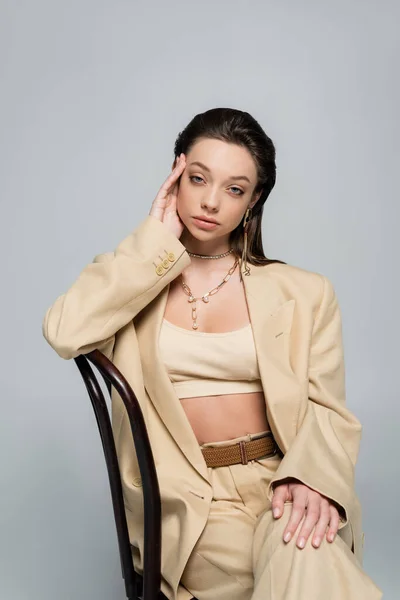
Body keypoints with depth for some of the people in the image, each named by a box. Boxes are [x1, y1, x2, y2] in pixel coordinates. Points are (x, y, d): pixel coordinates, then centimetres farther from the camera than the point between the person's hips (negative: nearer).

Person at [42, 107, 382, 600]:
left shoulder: (304, 294, 7)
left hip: (279, 482, 1)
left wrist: (312, 477, -20)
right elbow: (64, 333, -14)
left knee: (310, 555, -31)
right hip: (186, 499, -1)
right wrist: (157, 242, -8)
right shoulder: (129, 278, 7)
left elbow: (325, 408, 3)